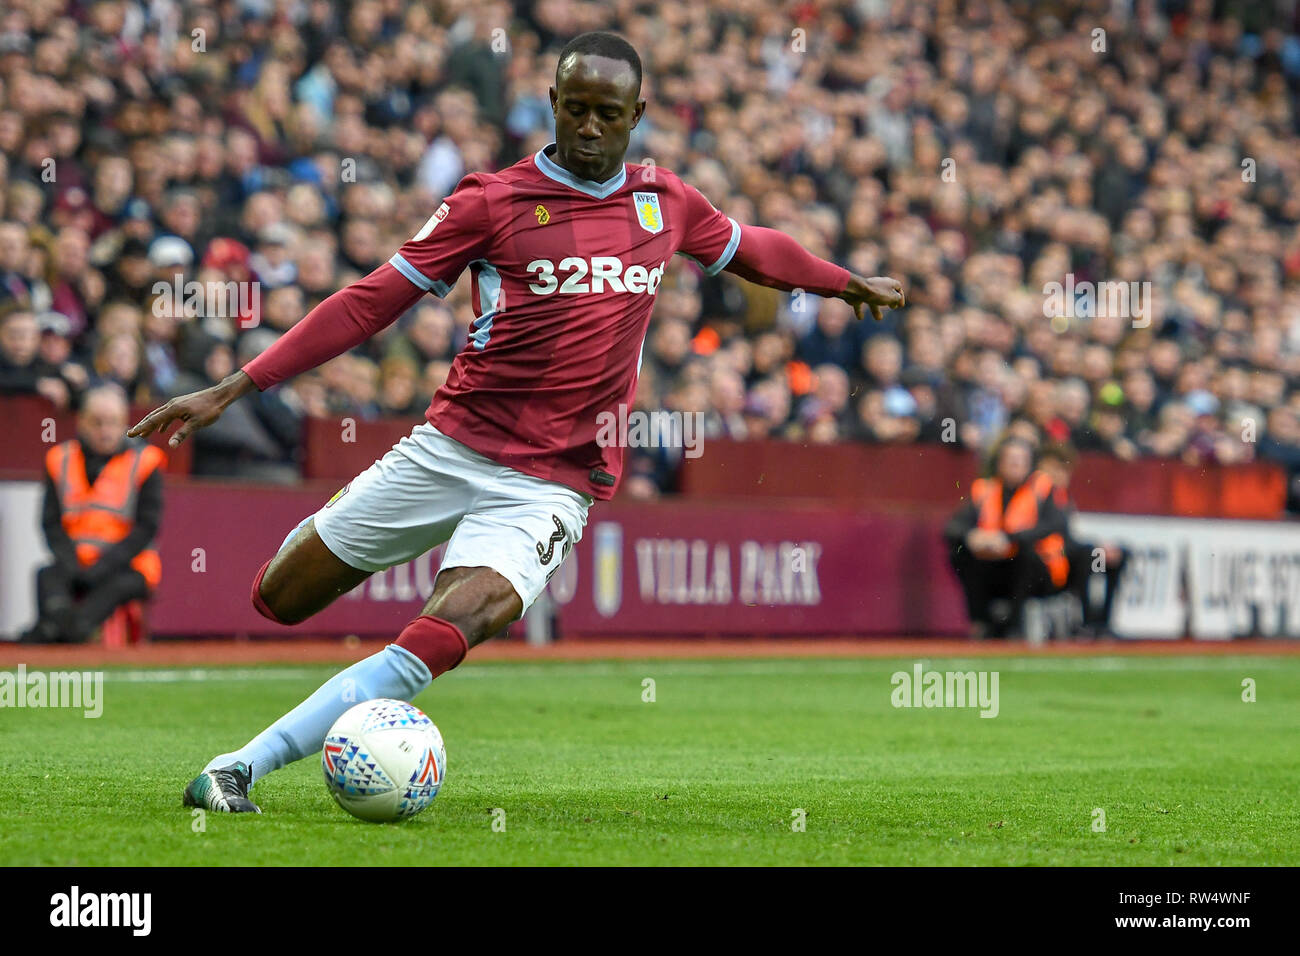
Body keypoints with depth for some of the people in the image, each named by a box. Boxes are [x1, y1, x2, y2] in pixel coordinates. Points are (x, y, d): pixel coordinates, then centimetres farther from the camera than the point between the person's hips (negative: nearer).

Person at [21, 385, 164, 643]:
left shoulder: (144, 462, 2)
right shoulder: (60, 460, 10)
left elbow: (147, 527, -4)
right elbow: (51, 522, 7)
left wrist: (105, 565, -16)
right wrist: (68, 562, -12)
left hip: (128, 566, -2)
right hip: (75, 562, 2)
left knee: (121, 583, -35)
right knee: (47, 575, -28)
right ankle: (58, 616, -60)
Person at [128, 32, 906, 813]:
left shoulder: (665, 200, 8)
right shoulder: (494, 201, -2)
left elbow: (748, 247, 30)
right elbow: (371, 302, -3)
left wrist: (849, 283, 43)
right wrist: (231, 390, -8)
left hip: (553, 482, 0)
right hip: (451, 448, 0)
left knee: (441, 639, -25)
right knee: (280, 601, 3)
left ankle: (243, 767, -26)